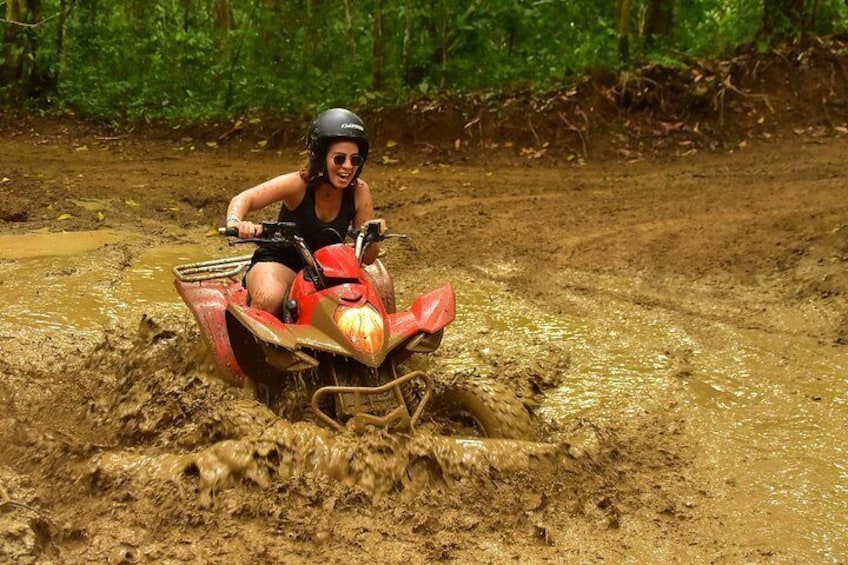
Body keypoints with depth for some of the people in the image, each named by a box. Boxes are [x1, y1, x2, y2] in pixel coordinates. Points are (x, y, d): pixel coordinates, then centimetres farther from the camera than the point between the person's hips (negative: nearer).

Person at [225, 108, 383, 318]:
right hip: (280, 260, -4)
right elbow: (244, 199, -29)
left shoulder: (359, 192, -10)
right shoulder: (299, 184, -20)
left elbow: (367, 259, -6)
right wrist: (235, 222, -52)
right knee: (269, 300, -36)